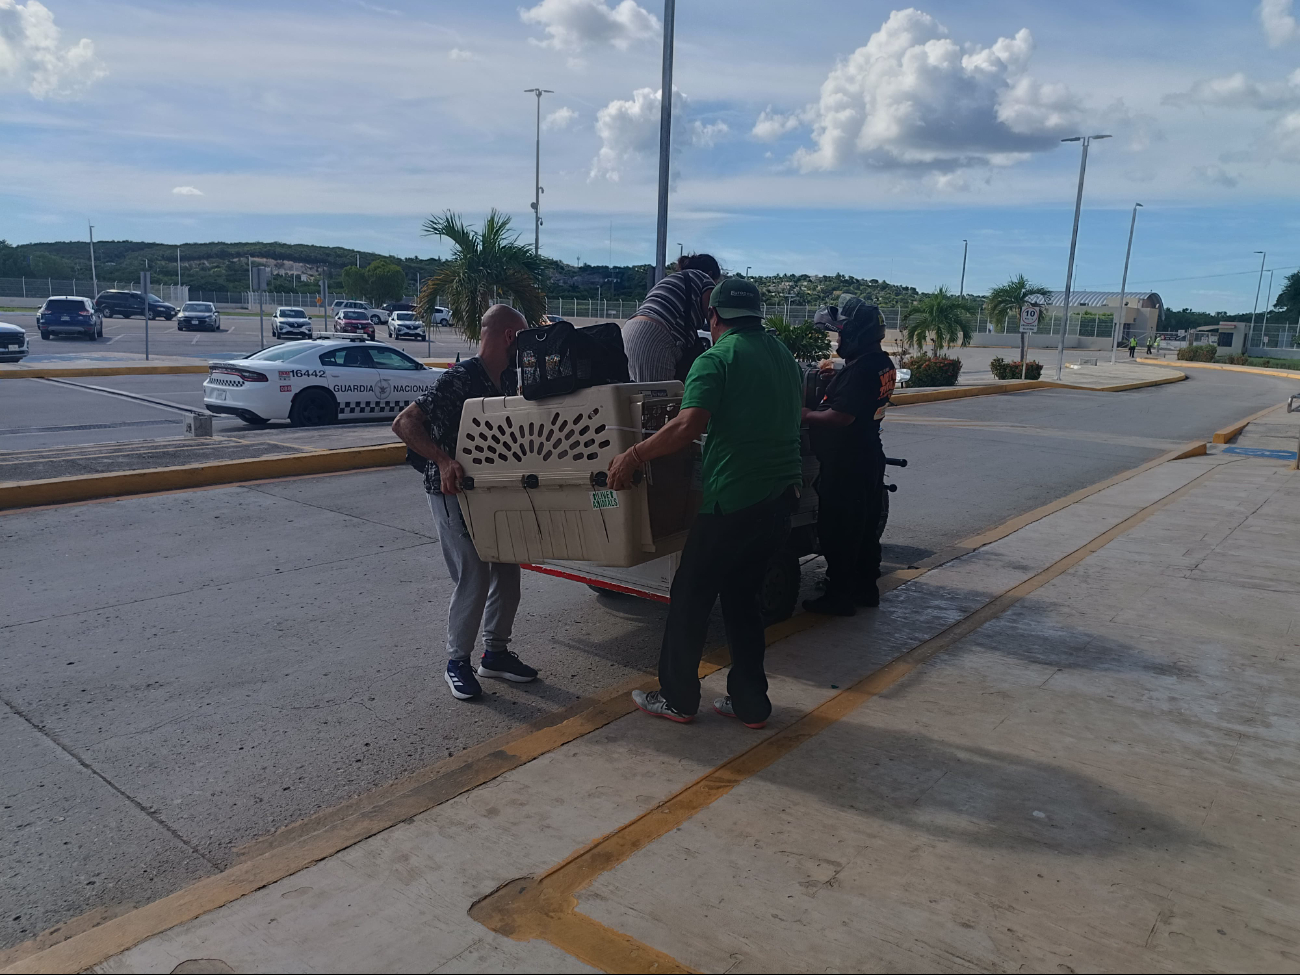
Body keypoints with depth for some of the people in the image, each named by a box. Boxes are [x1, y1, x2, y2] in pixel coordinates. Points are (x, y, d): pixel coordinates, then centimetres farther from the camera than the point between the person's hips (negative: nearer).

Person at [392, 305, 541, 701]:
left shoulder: (508, 379, 3)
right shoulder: (460, 379, -21)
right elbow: (404, 423, -26)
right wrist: (444, 461, -37)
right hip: (450, 491, -8)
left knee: (507, 571, 10)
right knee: (474, 578, -7)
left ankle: (495, 652, 25)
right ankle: (457, 662, 12)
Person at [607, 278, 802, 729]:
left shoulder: (716, 359, -11)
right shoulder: (783, 354, 13)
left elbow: (688, 425, -25)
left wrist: (633, 456, -17)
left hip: (733, 499, -7)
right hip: (782, 496, 8)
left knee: (691, 596, 8)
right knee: (741, 597, 18)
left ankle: (677, 699, 18)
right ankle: (750, 703, 22)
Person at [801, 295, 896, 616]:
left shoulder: (859, 370, -23)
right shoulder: (883, 364, 8)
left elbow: (841, 416, -27)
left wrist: (805, 415, -14)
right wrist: (836, 373, 18)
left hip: (845, 464, -10)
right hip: (869, 459, 10)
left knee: (837, 532, 0)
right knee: (864, 527, 18)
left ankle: (839, 596, 8)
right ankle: (866, 588, 29)